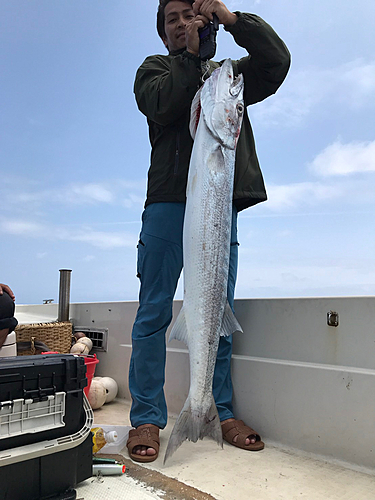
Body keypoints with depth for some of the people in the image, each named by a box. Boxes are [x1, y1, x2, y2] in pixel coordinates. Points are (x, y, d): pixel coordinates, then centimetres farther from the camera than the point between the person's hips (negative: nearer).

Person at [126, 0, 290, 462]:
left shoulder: (230, 72, 26)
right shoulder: (154, 68, 19)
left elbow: (277, 60, 9)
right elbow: (160, 104, -4)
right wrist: (193, 53, -2)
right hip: (169, 202, -2)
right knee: (154, 312, -5)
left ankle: (221, 413, 14)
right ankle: (146, 418, 3)